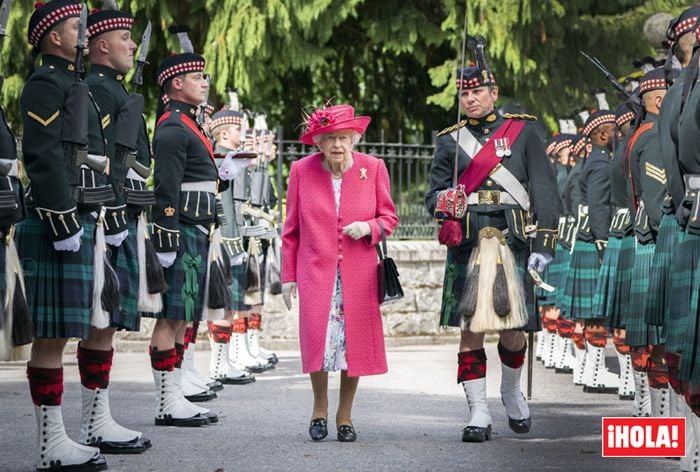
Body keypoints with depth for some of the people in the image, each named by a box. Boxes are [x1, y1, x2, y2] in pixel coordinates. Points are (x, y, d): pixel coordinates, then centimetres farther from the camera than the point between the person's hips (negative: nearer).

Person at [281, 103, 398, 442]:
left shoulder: (373, 168, 1)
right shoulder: (302, 170, 1)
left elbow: (389, 218, 10)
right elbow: (291, 229, 7)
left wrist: (369, 227, -12)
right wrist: (288, 275, 5)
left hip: (358, 274, 1)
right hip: (316, 271, -1)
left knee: (355, 341, 0)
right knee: (318, 338, -11)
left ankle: (345, 415, 17)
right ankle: (320, 408, 13)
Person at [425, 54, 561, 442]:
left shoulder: (522, 131, 9)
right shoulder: (450, 141, 14)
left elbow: (545, 192, 4)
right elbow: (434, 193, 14)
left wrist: (544, 246, -4)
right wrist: (440, 201, -12)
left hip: (514, 243, -1)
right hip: (467, 247, 1)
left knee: (513, 331, 2)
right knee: (471, 330, -4)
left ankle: (511, 392, 30)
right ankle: (478, 414, 2)